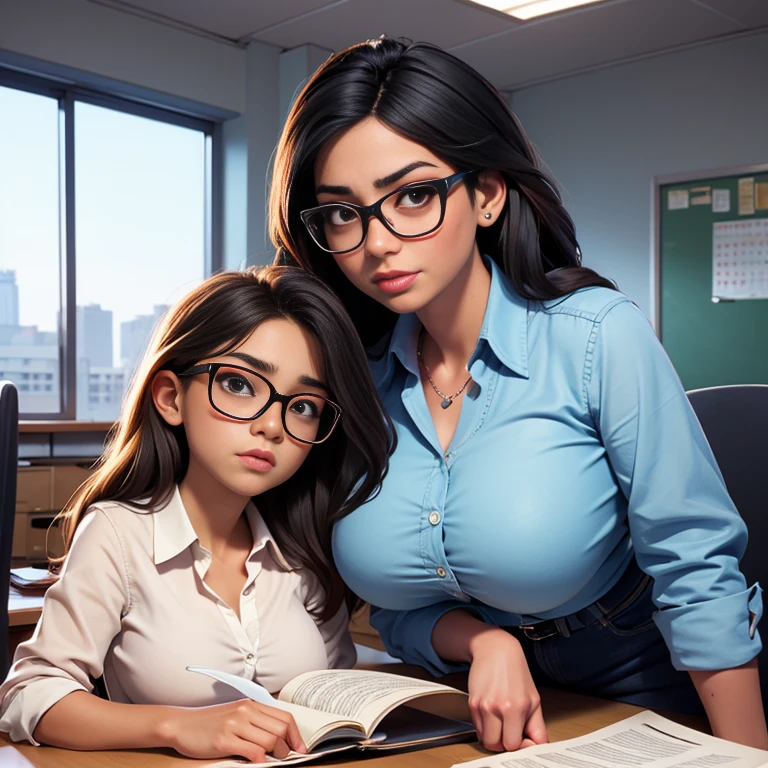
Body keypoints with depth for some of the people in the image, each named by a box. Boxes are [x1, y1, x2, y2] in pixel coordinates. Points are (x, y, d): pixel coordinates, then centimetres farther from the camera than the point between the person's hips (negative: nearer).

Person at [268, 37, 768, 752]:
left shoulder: (596, 337, -20)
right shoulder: (360, 380, -7)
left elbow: (696, 577, -16)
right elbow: (397, 605, 2)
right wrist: (486, 643, -16)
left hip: (649, 713, 0)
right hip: (485, 721, 1)